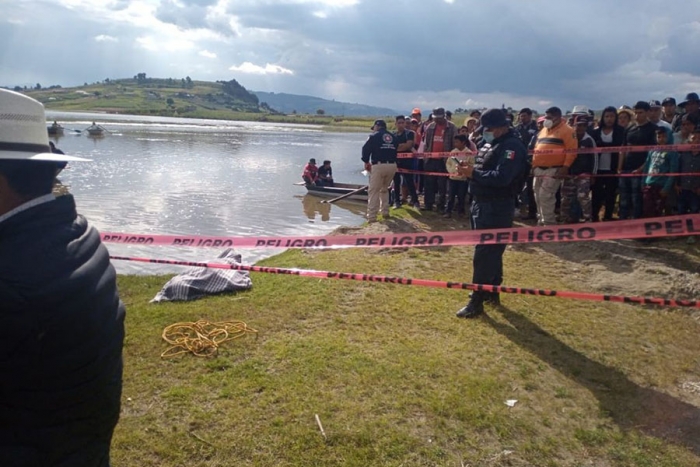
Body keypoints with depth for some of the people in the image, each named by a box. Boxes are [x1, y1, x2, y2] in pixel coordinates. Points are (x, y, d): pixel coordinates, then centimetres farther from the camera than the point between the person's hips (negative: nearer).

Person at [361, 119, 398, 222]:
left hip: (379, 166, -5)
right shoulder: (393, 137, 17)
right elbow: (396, 150, 15)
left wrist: (366, 162, 10)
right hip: (392, 165, 5)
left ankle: (372, 216, -8)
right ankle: (385, 212, 21)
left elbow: (366, 149, -2)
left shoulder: (374, 136, 2)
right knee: (385, 189, 23)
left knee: (374, 191, -2)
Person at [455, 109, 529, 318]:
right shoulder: (489, 144, 15)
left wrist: (473, 173, -23)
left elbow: (501, 177, -26)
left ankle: (476, 301, -2)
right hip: (482, 204, 10)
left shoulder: (512, 146, -15)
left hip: (497, 208, -10)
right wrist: (469, 169, -3)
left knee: (484, 254, -8)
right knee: (491, 251, 17)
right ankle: (492, 292, 28)